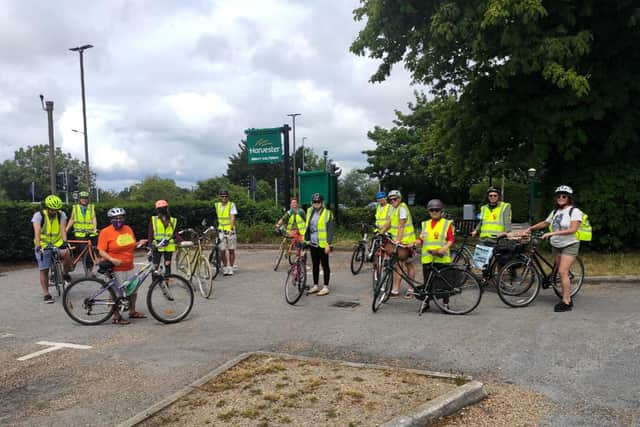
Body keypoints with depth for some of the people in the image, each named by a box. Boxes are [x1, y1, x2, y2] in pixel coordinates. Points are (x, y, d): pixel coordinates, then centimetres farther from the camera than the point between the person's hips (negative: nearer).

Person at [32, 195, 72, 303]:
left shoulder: (61, 215, -4)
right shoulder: (38, 215, -11)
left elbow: (63, 229, -15)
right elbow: (37, 232, -22)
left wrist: (65, 242, -32)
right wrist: (38, 246, -35)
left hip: (57, 244, 1)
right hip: (43, 246, -1)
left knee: (67, 254, -28)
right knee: (44, 270, 0)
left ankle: (65, 274, 1)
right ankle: (46, 294, 11)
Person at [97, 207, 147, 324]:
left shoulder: (128, 229, 7)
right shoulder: (105, 232, -10)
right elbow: (102, 251, -12)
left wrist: (139, 243, 0)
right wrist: (112, 260, -27)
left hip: (129, 268, 6)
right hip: (115, 269, -6)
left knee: (133, 290, 15)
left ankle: (132, 312, 33)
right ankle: (116, 317, 16)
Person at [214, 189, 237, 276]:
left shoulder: (231, 205, -5)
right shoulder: (217, 205, 8)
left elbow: (232, 217, -15)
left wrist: (231, 228, -27)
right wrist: (219, 227, 16)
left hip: (230, 230, -3)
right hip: (221, 231, 3)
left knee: (231, 250, 2)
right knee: (222, 251, -1)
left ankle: (231, 268, 12)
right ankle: (225, 267, 12)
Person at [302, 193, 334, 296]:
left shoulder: (327, 213, -8)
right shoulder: (309, 211, 9)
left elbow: (330, 230, -11)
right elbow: (306, 226, 16)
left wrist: (328, 244, -17)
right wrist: (305, 239, 14)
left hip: (322, 244, -6)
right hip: (313, 244, 6)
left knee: (325, 265, 2)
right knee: (315, 265, 13)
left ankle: (326, 287, 9)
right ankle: (315, 286, 24)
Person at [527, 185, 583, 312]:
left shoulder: (574, 211, -10)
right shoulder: (555, 211, 10)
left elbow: (572, 229, -22)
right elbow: (545, 223, 24)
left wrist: (552, 233, -28)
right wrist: (530, 228, 13)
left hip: (569, 245, -6)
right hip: (556, 245, 6)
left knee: (563, 272, -15)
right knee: (562, 273, 7)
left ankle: (566, 302, -12)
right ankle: (567, 298, 15)